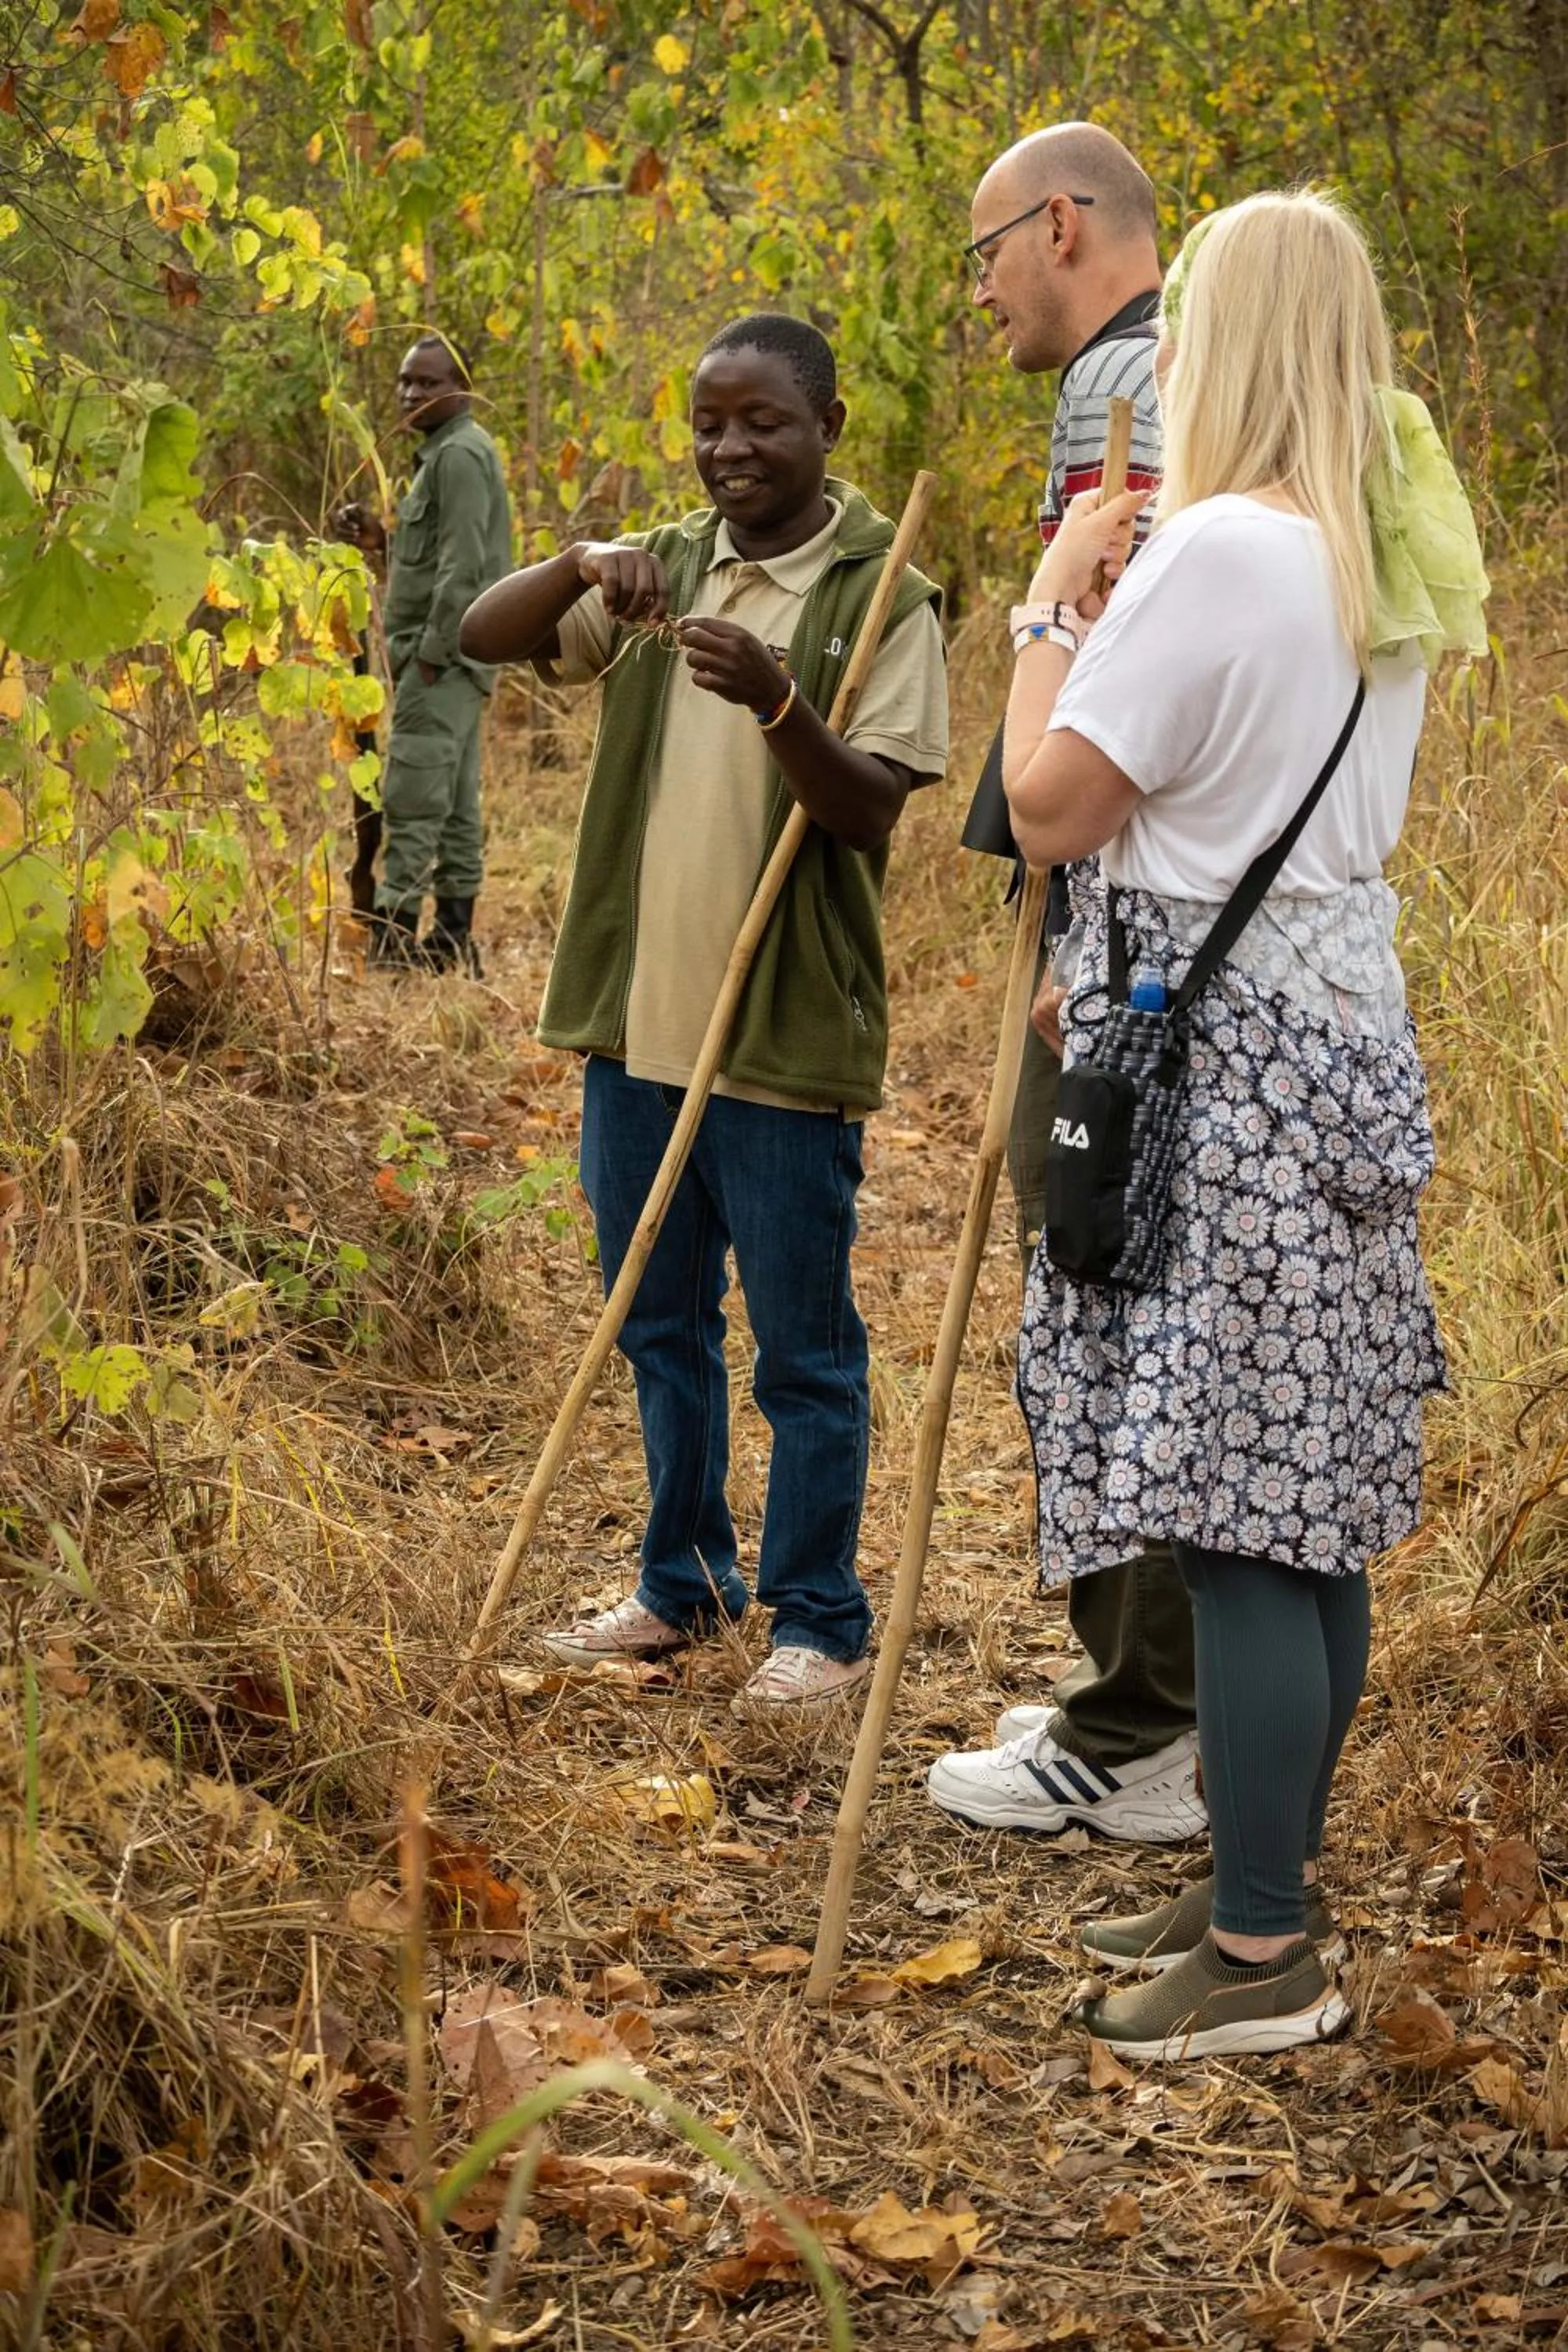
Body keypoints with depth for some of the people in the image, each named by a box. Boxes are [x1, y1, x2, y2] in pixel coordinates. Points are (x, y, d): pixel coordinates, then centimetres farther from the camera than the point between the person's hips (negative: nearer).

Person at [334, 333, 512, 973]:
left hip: (443, 655, -11)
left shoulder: (459, 456, -13)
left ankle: (392, 937, -14)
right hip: (449, 656, 11)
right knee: (453, 801, 11)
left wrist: (430, 655, -20)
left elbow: (463, 568, -20)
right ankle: (452, 935, 14)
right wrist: (383, 541, 8)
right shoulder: (447, 453, 18)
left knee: (412, 800, -12)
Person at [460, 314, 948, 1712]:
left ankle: (821, 1623, 18)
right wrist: (582, 569, -19)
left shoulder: (881, 597, -7)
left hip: (788, 1036, -5)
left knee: (804, 1348, 5)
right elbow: (485, 638, 0)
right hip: (638, 1020, 6)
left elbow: (872, 810, -15)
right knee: (661, 1327, 17)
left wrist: (778, 704, -31)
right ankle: (684, 1588, 33)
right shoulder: (662, 570, 8)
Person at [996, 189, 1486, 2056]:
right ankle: (1265, 1890, 25)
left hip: (1217, 1061, -10)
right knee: (1308, 1511, 14)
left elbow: (1051, 806, -15)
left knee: (1234, 1515, -4)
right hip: (1341, 1015, 10)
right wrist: (1114, 604, 16)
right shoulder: (1385, 562, 12)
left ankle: (1266, 1960, 2)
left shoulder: (1218, 552, -16)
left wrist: (1052, 604, -2)